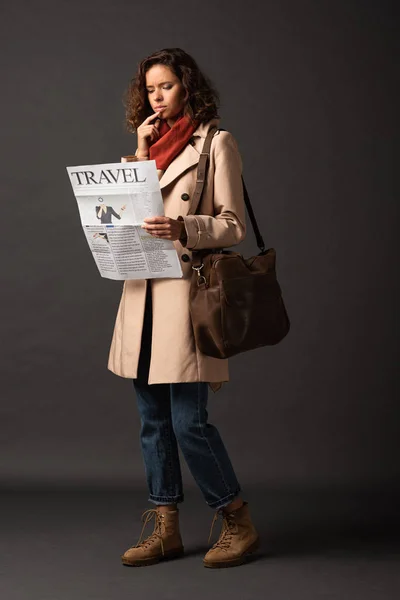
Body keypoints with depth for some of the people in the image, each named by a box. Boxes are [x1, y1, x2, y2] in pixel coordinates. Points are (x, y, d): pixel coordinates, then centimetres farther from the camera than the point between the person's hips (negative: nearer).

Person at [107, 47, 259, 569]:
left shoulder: (216, 143, -1)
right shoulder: (148, 144, 18)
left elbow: (234, 226, -5)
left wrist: (183, 228, -22)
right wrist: (141, 155, 4)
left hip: (189, 289, -7)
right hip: (142, 292, 7)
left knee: (188, 422, -8)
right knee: (154, 421, 9)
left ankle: (238, 524, 8)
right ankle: (166, 530, 18)